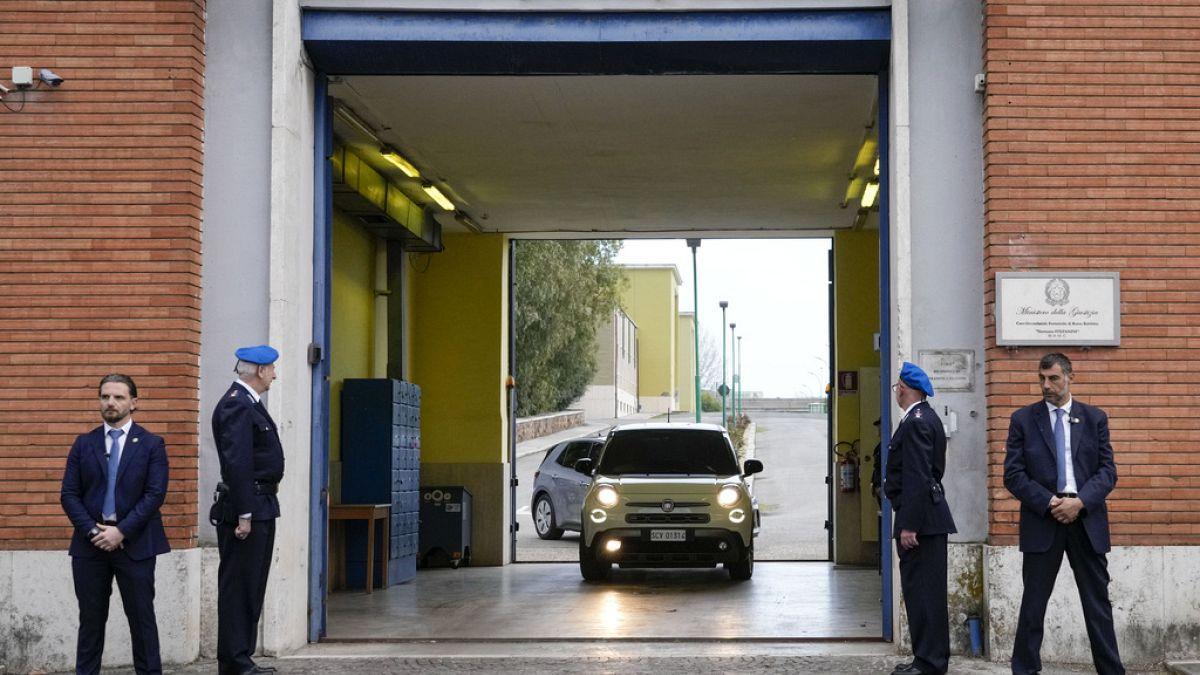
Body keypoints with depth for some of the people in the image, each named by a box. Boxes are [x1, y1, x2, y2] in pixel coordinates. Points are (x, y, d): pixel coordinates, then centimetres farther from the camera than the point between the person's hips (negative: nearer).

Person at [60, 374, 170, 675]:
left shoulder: (151, 444, 2)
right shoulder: (83, 444, 9)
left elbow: (155, 494, -7)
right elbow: (69, 494, 4)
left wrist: (121, 531, -14)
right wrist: (92, 530, -10)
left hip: (135, 544, -2)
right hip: (90, 544, 2)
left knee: (142, 617, 2)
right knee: (91, 618, 6)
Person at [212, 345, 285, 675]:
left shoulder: (249, 403, 17)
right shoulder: (237, 405, -16)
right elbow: (237, 464, -22)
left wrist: (255, 509, 16)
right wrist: (243, 514, -24)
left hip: (260, 506, 11)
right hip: (247, 506, -11)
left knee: (250, 586, 14)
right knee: (238, 585, -5)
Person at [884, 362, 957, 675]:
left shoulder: (916, 423, -15)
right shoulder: (927, 419, 17)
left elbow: (917, 478, -22)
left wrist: (909, 526, -23)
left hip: (920, 520, -10)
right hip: (928, 519, 10)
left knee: (923, 592, -8)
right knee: (925, 591, 14)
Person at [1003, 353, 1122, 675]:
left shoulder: (1095, 418, 8)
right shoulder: (1023, 419, 4)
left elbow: (1107, 470, 3)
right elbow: (1013, 475, -1)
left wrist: (1080, 502, -13)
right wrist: (1049, 503, -12)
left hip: (1086, 518, 1)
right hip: (1042, 520, -1)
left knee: (1098, 603, 5)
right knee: (1033, 603, 3)